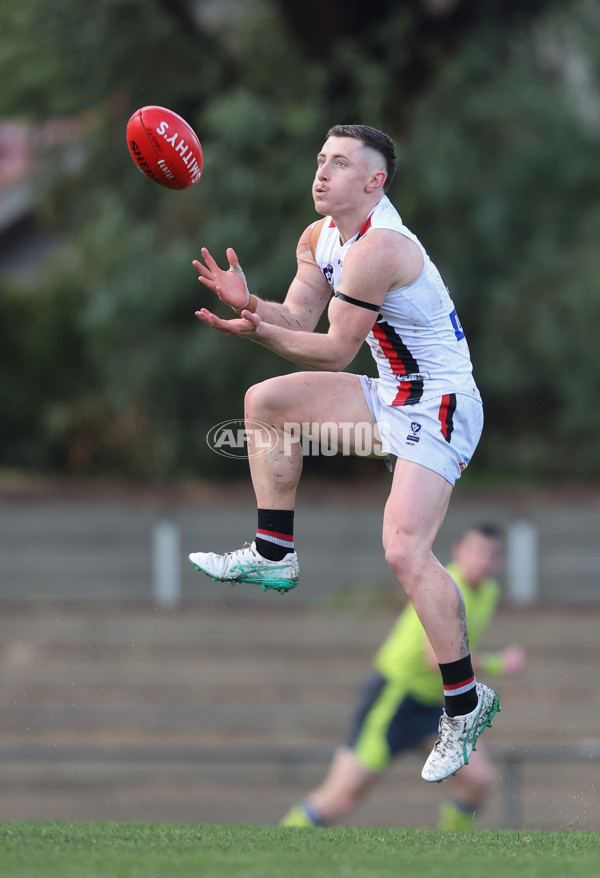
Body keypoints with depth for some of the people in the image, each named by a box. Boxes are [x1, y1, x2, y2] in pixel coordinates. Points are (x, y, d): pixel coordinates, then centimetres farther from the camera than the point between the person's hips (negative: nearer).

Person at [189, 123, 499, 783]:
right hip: (390, 397, 10)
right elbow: (297, 319, 6)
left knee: (404, 550, -21)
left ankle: (466, 705, -14)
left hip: (439, 406, -10)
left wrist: (259, 332, -28)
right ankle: (273, 556, 21)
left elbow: (336, 351, -22)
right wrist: (249, 302, -11)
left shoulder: (377, 247, -23)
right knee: (267, 401, 14)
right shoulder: (319, 238, 8)